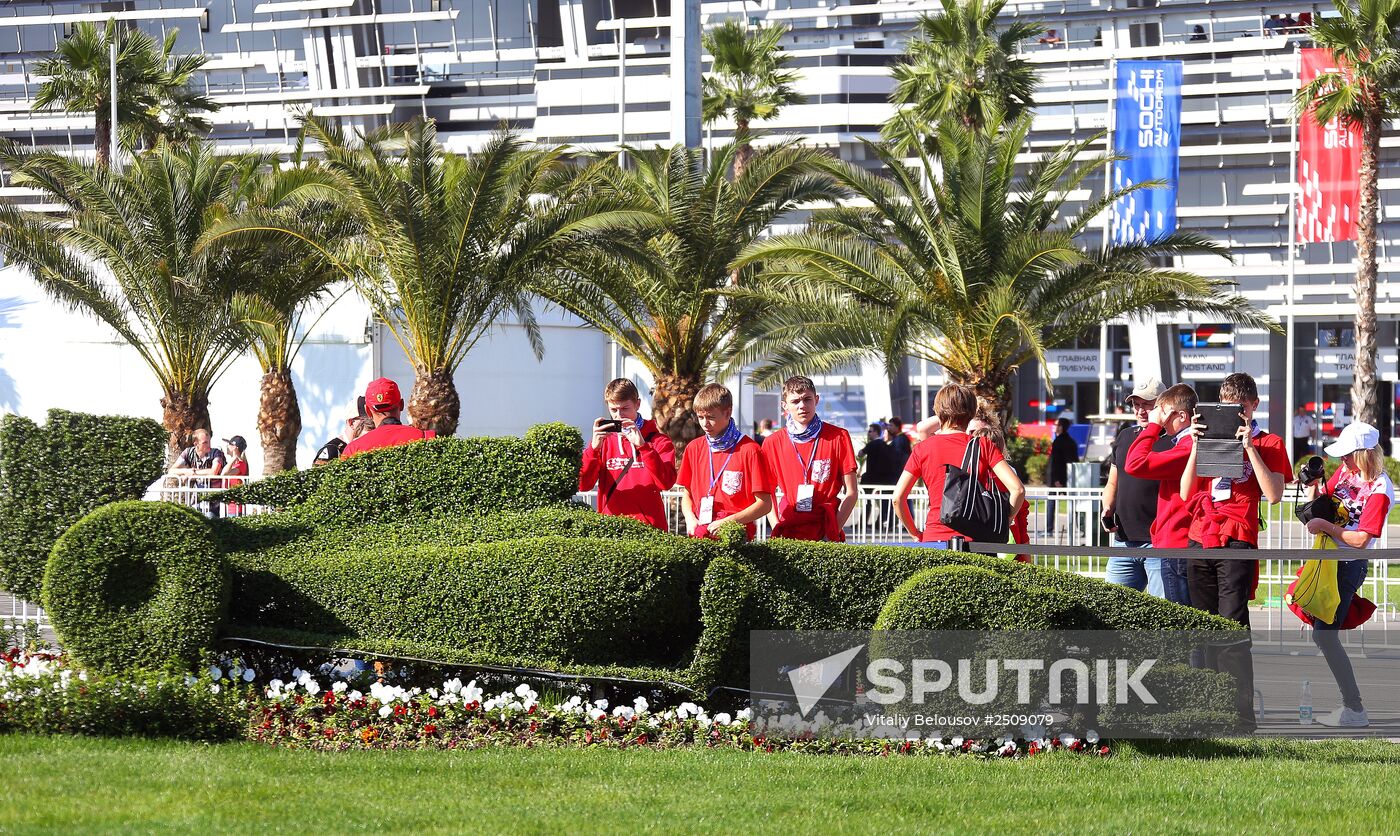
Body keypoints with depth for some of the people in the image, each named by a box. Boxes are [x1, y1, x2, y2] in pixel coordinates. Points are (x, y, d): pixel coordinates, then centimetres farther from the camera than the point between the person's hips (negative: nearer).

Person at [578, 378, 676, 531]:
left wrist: (642, 445, -16)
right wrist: (593, 448, -11)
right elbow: (582, 484, 3)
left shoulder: (658, 440, 7)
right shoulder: (602, 440, 14)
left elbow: (666, 482, -9)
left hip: (648, 525, -2)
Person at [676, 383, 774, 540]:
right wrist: (690, 519, 3)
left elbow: (764, 504, -2)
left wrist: (727, 522, -11)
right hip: (700, 534, 5)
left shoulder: (750, 450, -1)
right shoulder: (693, 449, 15)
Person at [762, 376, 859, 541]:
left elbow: (851, 493, 1)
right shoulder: (773, 443, 6)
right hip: (788, 532, 1)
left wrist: (834, 530, -9)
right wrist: (777, 530, -3)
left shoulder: (838, 437, 1)